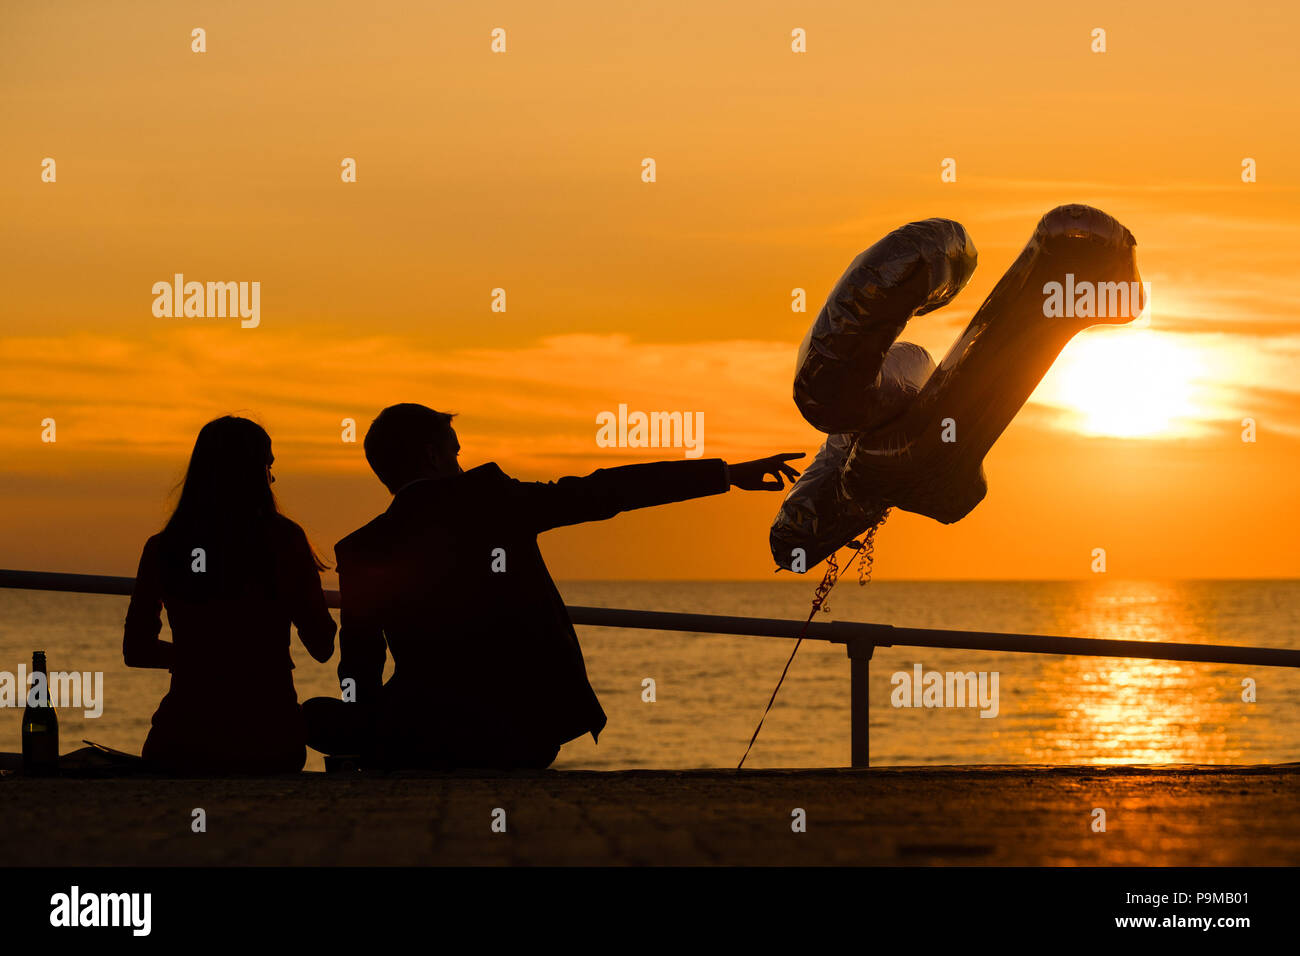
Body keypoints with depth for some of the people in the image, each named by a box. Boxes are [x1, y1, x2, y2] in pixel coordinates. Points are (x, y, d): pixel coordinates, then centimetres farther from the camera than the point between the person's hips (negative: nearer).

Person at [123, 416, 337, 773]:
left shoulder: (162, 548, 1)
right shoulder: (282, 539, -7)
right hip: (270, 741, -2)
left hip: (184, 746, 2)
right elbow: (322, 647, -3)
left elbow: (136, 651, 9)